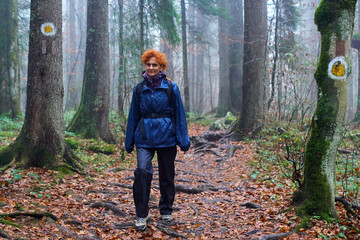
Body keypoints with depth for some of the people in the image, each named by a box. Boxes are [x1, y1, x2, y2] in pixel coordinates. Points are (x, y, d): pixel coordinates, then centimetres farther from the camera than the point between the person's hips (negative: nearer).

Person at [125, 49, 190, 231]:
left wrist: (183, 140, -4)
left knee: (167, 175, 10)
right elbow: (134, 116, 11)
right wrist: (129, 141, 11)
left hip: (166, 137, -1)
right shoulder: (139, 89, 5)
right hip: (144, 137, 1)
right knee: (142, 172, -16)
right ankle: (141, 215, -6)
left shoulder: (171, 87, -1)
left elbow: (179, 114, 0)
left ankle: (166, 211, 29)